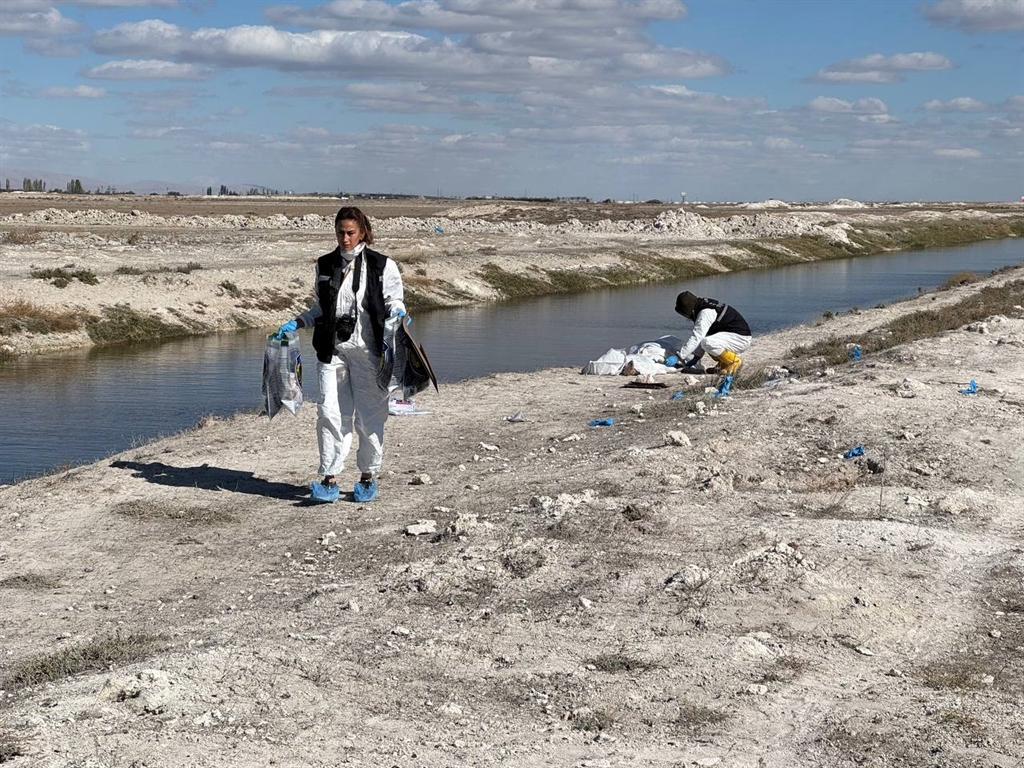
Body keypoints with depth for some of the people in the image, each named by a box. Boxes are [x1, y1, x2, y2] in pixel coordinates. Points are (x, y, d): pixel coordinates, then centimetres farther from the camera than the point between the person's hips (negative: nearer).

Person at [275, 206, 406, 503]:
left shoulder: (382, 266, 0)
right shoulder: (325, 265, 11)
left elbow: (395, 304, 5)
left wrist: (396, 317, -16)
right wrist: (295, 324, 8)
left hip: (367, 349, -3)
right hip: (332, 349, 3)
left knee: (369, 416, 3)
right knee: (330, 413, -5)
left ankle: (368, 477, 18)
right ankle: (330, 481, -4)